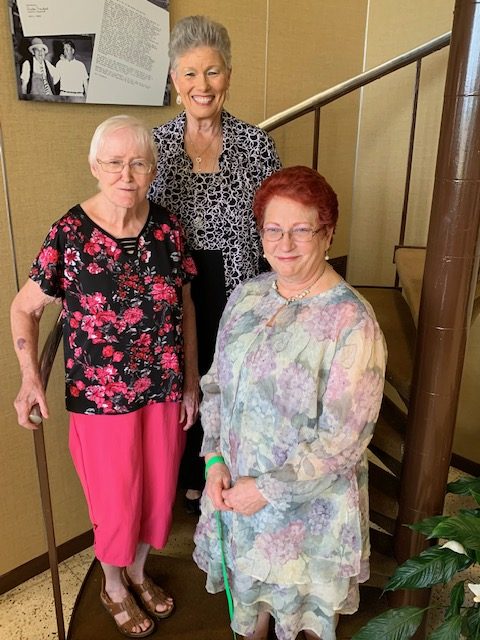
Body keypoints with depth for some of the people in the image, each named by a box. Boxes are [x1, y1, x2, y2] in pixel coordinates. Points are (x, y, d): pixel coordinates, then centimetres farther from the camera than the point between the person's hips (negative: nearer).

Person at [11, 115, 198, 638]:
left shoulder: (167, 229, -5)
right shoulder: (69, 234, -15)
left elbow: (185, 307, 4)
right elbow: (24, 308, -5)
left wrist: (191, 382, 4)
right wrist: (30, 378, -19)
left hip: (165, 390, 4)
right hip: (101, 396, -3)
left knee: (157, 489, 20)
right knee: (116, 498, 15)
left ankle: (138, 572, 51)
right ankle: (113, 586, 47)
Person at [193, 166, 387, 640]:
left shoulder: (352, 322, -22)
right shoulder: (246, 297, -4)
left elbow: (344, 439, -21)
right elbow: (215, 384, 3)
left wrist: (269, 488, -18)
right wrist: (214, 459, -6)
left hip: (308, 500, -4)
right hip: (235, 486, 5)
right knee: (246, 588, 28)